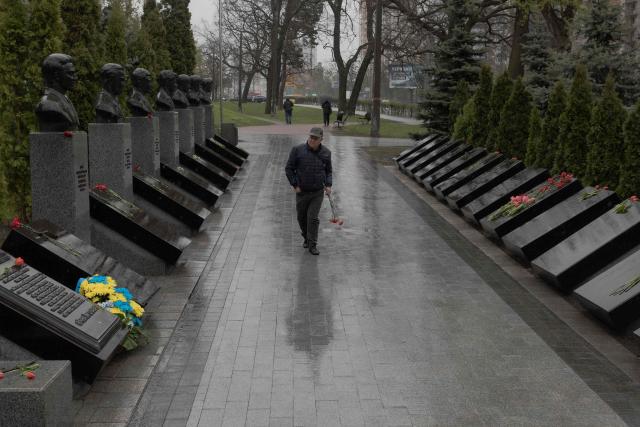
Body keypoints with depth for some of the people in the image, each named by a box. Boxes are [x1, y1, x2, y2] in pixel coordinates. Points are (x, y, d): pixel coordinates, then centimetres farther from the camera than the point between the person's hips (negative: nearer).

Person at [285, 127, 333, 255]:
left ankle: (312, 245, 3)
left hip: (318, 192, 0)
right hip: (302, 192, 0)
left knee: (313, 218, -7)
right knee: (301, 217, 13)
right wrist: (295, 185, -6)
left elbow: (329, 171, 13)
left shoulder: (326, 153, 0)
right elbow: (289, 169, -2)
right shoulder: (298, 150, -9)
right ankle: (306, 238, 38)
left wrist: (328, 185, -1)